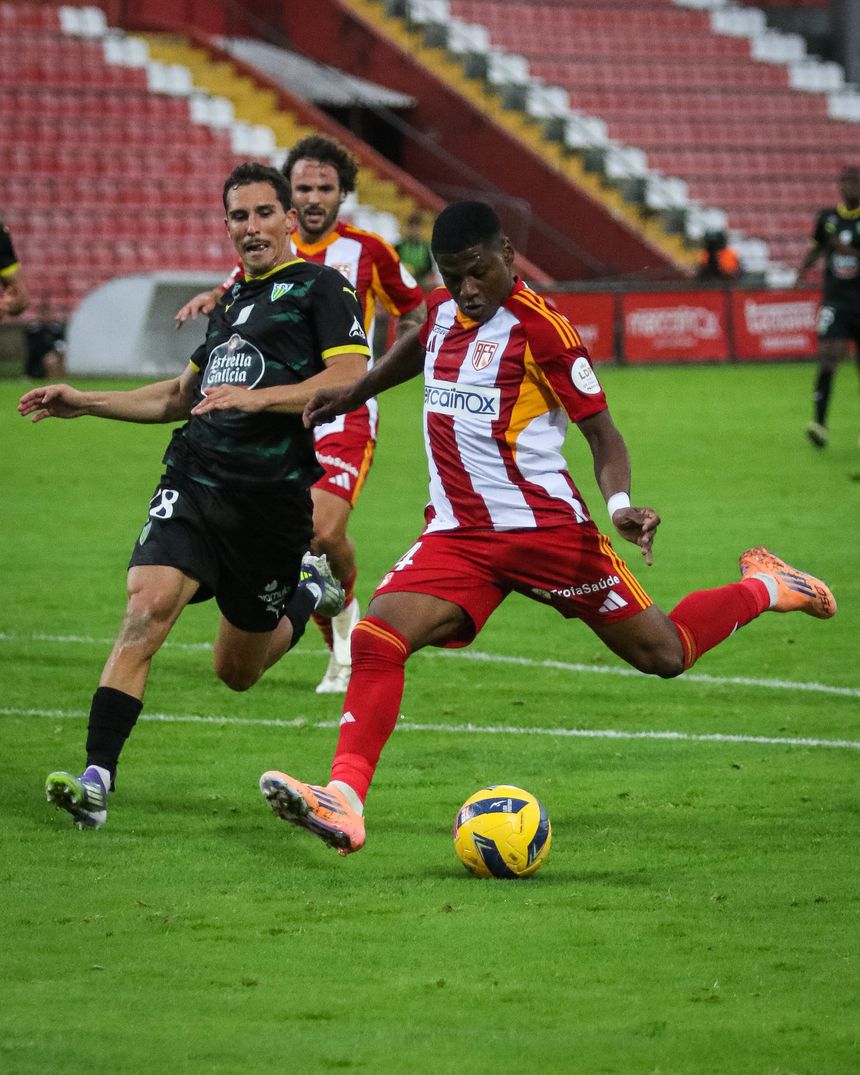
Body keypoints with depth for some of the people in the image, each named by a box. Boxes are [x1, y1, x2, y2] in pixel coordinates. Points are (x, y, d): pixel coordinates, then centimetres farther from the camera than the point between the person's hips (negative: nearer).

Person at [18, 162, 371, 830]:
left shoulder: (321, 287, -1)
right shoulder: (233, 299, 19)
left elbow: (349, 379, -15)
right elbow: (183, 395, 31)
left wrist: (255, 398, -26)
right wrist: (85, 403, 24)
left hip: (272, 497, -4)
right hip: (194, 480, 4)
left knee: (238, 673, 10)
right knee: (147, 607, -21)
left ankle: (310, 592, 43)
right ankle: (96, 780, -24)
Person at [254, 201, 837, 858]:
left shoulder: (539, 327, -13)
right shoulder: (444, 310, 7)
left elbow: (603, 433, -10)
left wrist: (619, 504, -28)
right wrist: (353, 394, 39)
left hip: (546, 529, -5)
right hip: (457, 534, 5)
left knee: (663, 654, 4)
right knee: (375, 639, -21)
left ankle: (766, 588, 32)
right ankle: (345, 800, -30)